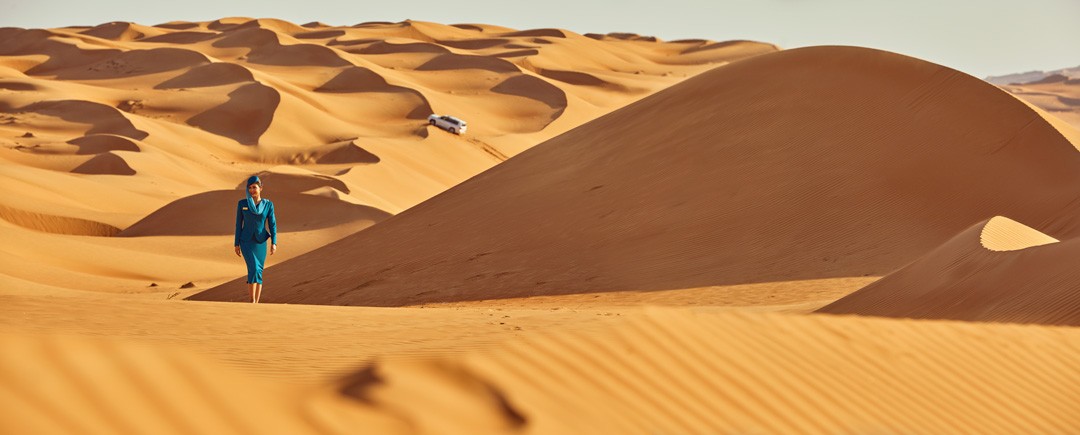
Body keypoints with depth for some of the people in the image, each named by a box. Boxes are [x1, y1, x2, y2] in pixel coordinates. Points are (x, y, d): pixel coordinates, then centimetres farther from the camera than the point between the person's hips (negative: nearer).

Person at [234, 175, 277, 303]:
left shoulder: (268, 205, -2)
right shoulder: (242, 204, -3)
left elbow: (272, 224, -1)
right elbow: (239, 224, 1)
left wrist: (274, 243, -11)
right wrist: (236, 244, 0)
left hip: (261, 242, 2)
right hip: (246, 241, -2)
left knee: (258, 272, 4)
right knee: (254, 268, -22)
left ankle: (256, 304, 13)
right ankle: (252, 300, -14)